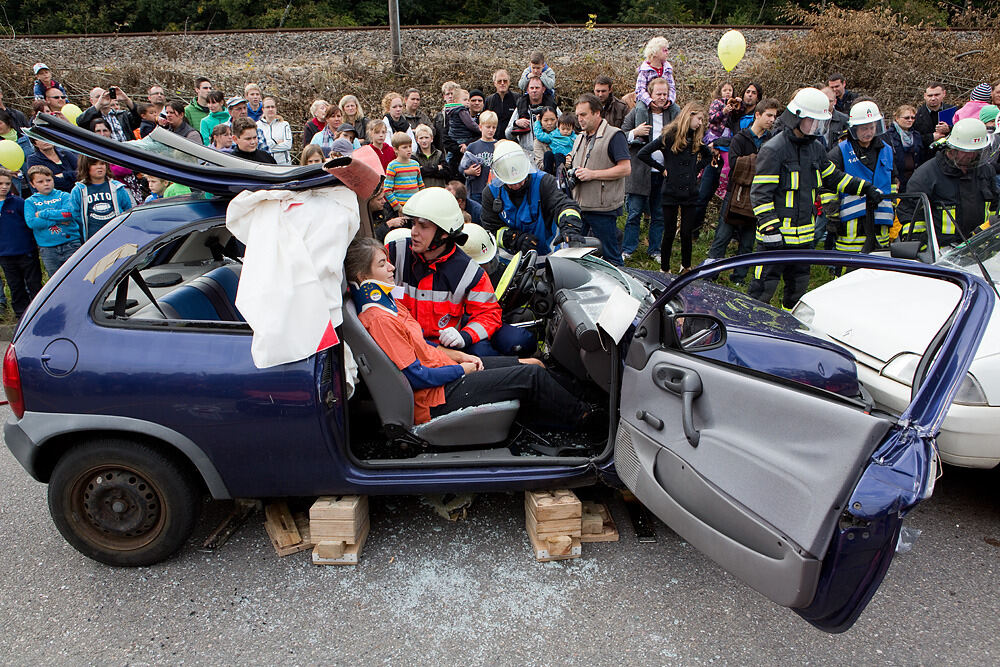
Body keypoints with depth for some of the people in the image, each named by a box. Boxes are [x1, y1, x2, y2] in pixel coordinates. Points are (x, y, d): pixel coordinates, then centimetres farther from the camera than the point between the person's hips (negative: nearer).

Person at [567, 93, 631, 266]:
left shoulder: (614, 135, -8)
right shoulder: (580, 137, 19)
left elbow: (625, 168, -17)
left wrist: (592, 174, -19)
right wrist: (571, 163, 10)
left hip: (603, 209, -8)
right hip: (579, 207, 8)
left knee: (610, 256, -2)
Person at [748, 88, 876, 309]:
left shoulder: (816, 148, 12)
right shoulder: (773, 150, -13)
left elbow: (832, 177, 27)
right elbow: (760, 194, -17)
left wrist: (865, 188, 22)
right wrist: (771, 229, -23)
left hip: (804, 234, 8)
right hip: (777, 235, -8)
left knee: (799, 285, 18)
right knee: (764, 286, -7)